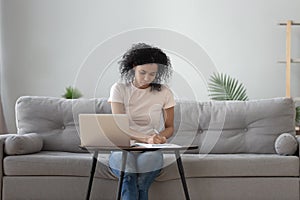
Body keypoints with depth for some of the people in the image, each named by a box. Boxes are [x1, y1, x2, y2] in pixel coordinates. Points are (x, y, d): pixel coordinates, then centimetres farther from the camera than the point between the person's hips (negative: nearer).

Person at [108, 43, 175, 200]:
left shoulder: (164, 93, 5)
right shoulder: (119, 89, 0)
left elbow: (170, 127, 14)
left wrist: (160, 136, -11)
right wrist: (146, 139, -27)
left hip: (151, 151, 1)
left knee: (148, 159, -36)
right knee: (125, 159, -37)